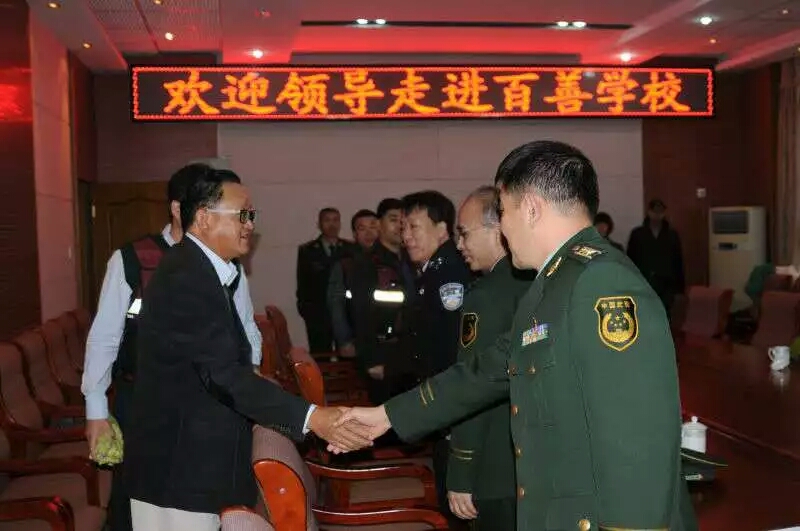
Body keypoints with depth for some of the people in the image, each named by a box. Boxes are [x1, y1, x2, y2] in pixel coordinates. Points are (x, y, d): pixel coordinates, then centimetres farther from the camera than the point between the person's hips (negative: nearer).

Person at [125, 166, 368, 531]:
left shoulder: (200, 270, 10)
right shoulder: (184, 278, -22)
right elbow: (223, 374, -28)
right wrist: (311, 418, -32)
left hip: (193, 461, 10)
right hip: (179, 470, -10)